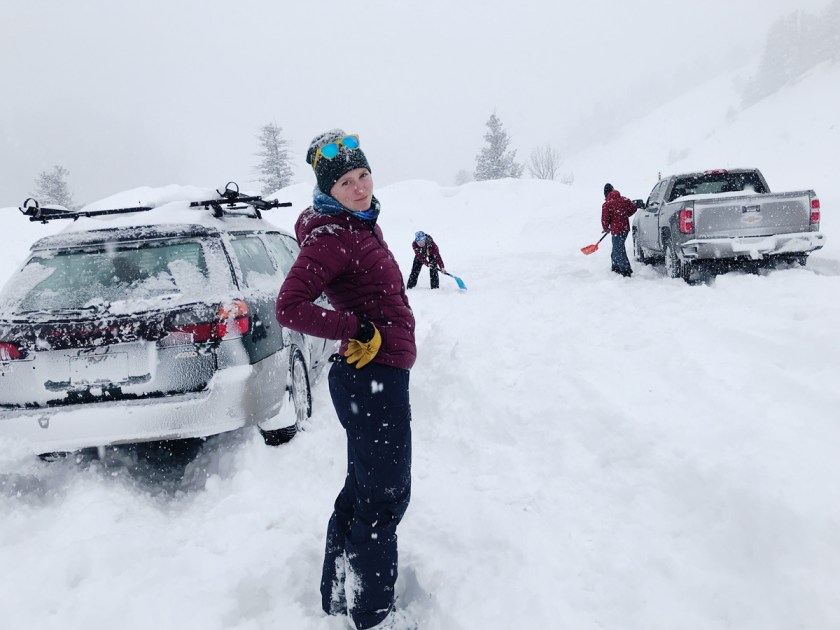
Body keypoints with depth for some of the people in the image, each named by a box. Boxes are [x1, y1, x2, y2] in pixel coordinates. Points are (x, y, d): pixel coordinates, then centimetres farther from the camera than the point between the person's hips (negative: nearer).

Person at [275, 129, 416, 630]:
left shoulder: (361, 224, 12)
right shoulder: (331, 236, -18)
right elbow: (290, 308, -25)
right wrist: (359, 330, -23)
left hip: (379, 378, 10)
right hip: (372, 380, -10)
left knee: (363, 489, 20)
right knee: (386, 495, 2)